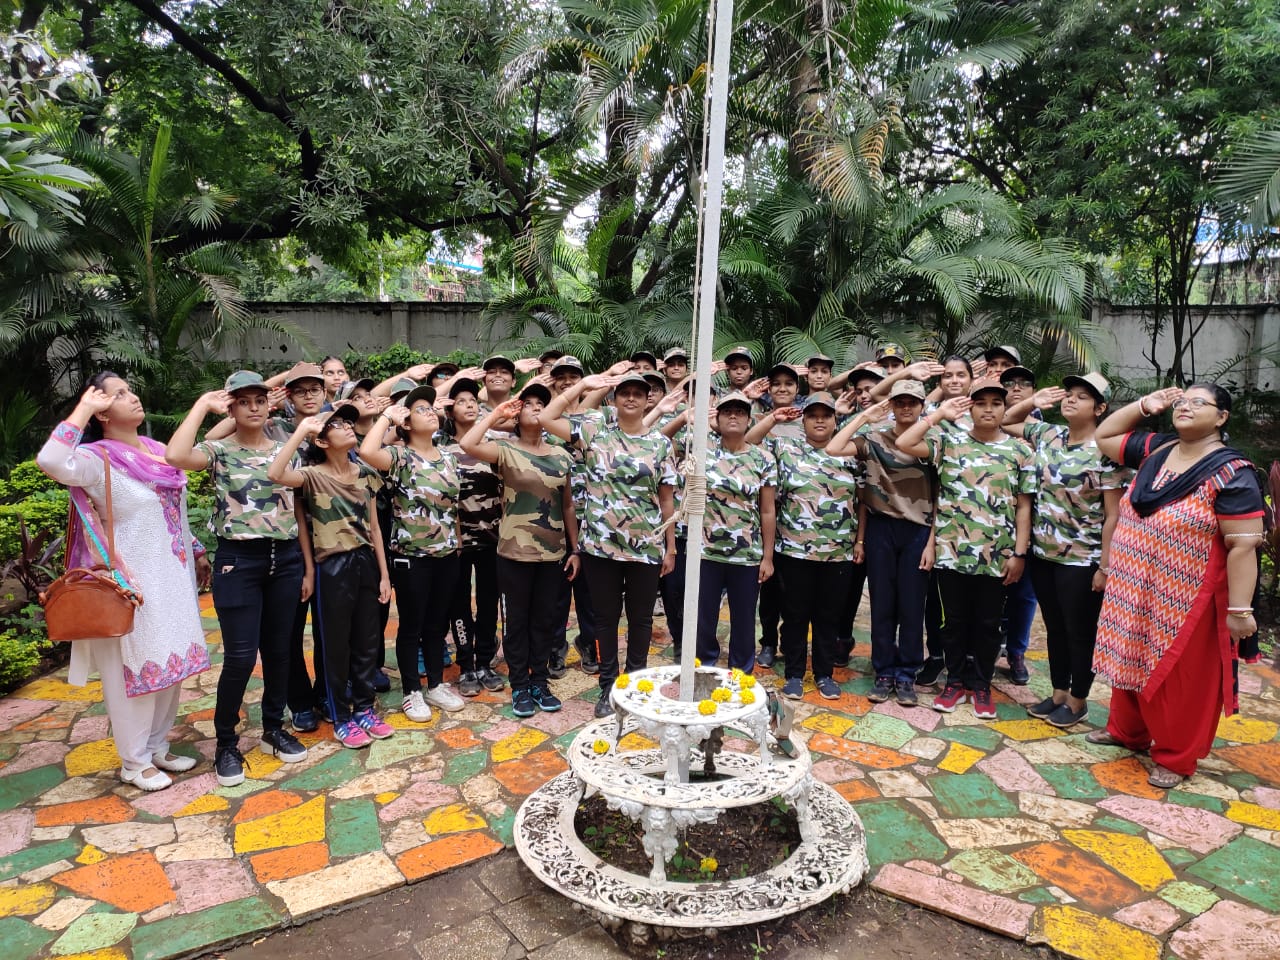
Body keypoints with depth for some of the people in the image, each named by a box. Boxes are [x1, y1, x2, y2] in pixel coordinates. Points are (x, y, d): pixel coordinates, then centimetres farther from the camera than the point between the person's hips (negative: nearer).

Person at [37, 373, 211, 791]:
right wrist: (83, 408, -27)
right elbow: (52, 462, -37)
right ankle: (134, 761, 21)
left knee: (170, 663, 16)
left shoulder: (158, 450, 8)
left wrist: (197, 551, 20)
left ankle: (157, 746, 32)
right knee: (135, 670, 5)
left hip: (172, 577, 7)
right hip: (133, 581, -7)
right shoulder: (99, 459, -14)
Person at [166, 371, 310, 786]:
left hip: (286, 559, 4)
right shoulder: (219, 450, -3)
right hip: (238, 561, -4)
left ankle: (273, 729, 29)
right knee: (240, 656, -3)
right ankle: (226, 743, 16)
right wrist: (203, 405, -14)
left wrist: (309, 566, 9)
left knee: (278, 650, 12)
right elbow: (175, 456, -27)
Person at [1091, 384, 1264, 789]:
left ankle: (1176, 757, 23)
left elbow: (1243, 546, -20)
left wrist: (1239, 609, -21)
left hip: (1184, 601, -6)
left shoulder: (1230, 473, -17)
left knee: (1180, 679, 7)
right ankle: (1126, 730, 38)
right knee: (1131, 663, 20)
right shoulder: (1156, 450, 3)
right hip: (1134, 593, 7)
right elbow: (1103, 437, 16)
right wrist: (1143, 406, 3)